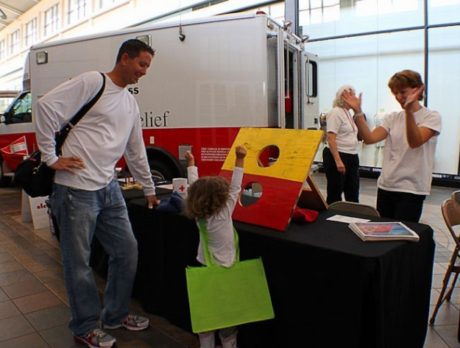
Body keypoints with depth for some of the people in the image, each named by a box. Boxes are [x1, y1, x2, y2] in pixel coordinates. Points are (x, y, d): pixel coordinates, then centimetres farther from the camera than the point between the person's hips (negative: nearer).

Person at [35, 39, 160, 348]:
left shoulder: (131, 104, 17)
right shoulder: (92, 82, -6)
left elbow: (136, 152, 22)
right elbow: (47, 105, -13)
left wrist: (150, 190, 26)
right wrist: (52, 158, -12)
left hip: (109, 188, 8)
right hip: (76, 189, -8)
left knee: (127, 250, 11)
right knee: (79, 261, 4)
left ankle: (116, 314, 31)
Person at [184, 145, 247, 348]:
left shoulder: (198, 214, -7)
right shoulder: (225, 212, -18)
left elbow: (194, 187, 2)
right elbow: (235, 187, -14)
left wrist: (191, 164, 13)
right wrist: (240, 160, -12)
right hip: (226, 270, -4)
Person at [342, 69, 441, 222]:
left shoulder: (432, 117, -3)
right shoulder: (392, 118, 10)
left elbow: (415, 142, -23)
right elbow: (369, 138, -6)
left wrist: (409, 110, -35)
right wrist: (358, 112, -16)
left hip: (411, 189, -5)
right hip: (385, 186, 5)